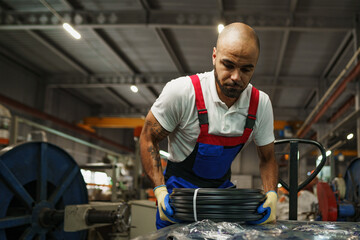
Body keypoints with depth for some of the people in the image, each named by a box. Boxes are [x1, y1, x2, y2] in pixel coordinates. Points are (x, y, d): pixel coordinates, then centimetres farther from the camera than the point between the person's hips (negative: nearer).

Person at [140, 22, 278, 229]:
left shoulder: (261, 103, -11)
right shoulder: (182, 91, -22)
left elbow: (268, 158, 2)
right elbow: (148, 139, -11)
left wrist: (271, 195, -17)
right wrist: (160, 191, -22)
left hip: (222, 188, 3)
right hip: (180, 187, -3)